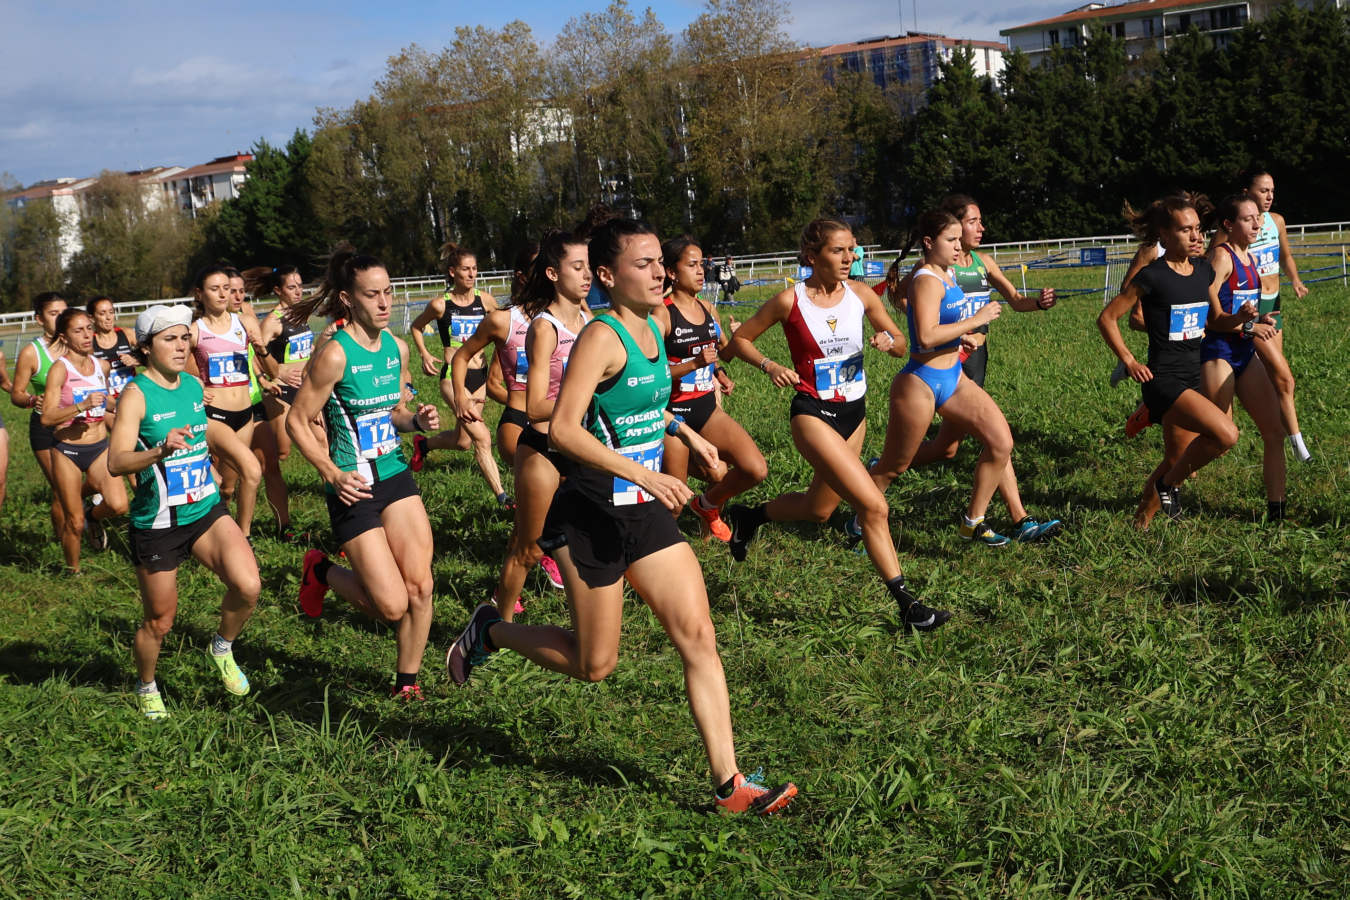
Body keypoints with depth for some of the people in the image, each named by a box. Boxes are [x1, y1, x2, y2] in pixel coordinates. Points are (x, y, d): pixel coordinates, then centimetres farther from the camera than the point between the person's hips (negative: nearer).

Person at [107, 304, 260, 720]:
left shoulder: (194, 385, 5)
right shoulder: (136, 394, -14)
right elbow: (115, 463, -26)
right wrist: (159, 451, -41)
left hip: (207, 510, 5)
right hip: (156, 524, -4)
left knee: (248, 586, -18)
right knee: (159, 621, 7)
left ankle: (222, 648, 11)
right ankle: (147, 687, 36)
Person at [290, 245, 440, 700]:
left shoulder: (397, 348, 5)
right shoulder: (335, 355, -15)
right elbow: (297, 422, -10)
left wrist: (417, 419, -3)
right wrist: (333, 474, -19)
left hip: (396, 476, 6)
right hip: (354, 487, -6)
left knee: (420, 587, -2)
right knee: (392, 606, -7)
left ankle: (407, 683, 19)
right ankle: (322, 572, 22)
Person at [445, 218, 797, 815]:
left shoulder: (653, 330, 9)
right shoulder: (602, 338, -17)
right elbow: (563, 429, -28)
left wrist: (685, 432, 23)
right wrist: (644, 474, -32)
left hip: (647, 513, 8)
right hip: (594, 516, -8)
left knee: (698, 636, -1)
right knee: (593, 665, 5)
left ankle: (729, 784, 3)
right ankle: (490, 631, 29)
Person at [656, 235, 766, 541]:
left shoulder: (707, 309, 7)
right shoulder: (663, 315, -14)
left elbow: (725, 349, 27)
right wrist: (695, 363, -27)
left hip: (707, 407, 6)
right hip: (675, 412, -6)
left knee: (757, 470, -7)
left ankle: (707, 505, 20)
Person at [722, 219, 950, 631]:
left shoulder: (861, 295, -1)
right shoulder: (790, 300, -12)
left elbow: (901, 345, 8)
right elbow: (739, 339, 0)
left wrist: (888, 341, -14)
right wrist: (769, 366, -17)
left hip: (854, 412, 6)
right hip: (814, 414, -6)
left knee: (819, 508, 19)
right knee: (874, 506, -17)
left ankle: (749, 516, 46)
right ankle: (906, 604, -9)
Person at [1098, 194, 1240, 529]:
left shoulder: (1204, 271, 7)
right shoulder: (1152, 276, -12)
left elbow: (1211, 322, 19)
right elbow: (1107, 318, -7)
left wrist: (1239, 318, -1)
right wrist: (1129, 362, -9)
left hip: (1192, 379, 8)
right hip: (1162, 379, -7)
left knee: (1177, 461, 14)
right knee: (1226, 434, -25)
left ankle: (1141, 522, 31)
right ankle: (1169, 484, -3)